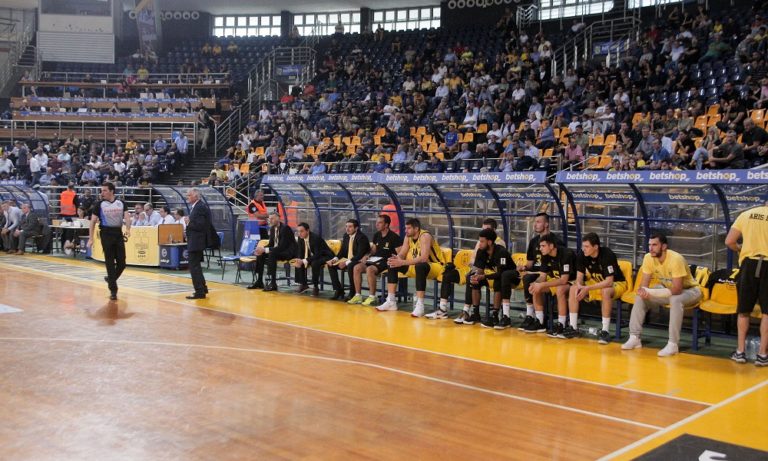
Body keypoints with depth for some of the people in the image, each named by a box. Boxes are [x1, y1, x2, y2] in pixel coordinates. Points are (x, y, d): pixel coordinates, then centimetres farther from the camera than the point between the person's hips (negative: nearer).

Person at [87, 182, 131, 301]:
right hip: (106, 234, -2)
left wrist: (128, 229, -23)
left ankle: (111, 279, 31)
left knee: (122, 263, 3)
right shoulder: (100, 204, 0)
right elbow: (93, 221, 1)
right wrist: (91, 238, -6)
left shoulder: (121, 203, 5)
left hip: (118, 233, 3)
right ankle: (113, 291, 1)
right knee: (110, 263, -3)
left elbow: (127, 216, -4)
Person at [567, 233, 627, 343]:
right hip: (596, 283, 6)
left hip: (616, 283, -6)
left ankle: (605, 331, -31)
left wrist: (587, 288, -38)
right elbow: (579, 277, -6)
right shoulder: (582, 256, -12)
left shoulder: (608, 255, -28)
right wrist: (579, 286, -30)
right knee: (574, 289, -14)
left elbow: (609, 282, -33)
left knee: (605, 291, -39)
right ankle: (573, 327, -9)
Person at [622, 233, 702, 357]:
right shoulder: (648, 258, -14)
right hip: (667, 288, 6)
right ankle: (634, 338, -6)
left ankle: (673, 344, -31)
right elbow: (644, 283, -9)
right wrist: (642, 290, -35)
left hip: (689, 290, -6)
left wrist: (650, 292, -40)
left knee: (675, 300, -38)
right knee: (640, 297, -11)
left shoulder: (675, 259, -32)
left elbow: (677, 290, -35)